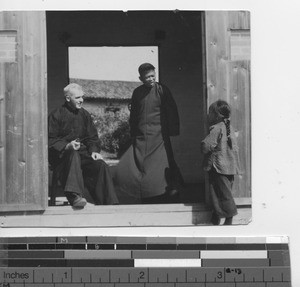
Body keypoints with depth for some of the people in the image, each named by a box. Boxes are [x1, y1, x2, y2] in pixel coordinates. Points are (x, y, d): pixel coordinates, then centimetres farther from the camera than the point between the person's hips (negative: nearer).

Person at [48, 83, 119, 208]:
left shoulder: (84, 115, 18)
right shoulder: (56, 115, 1)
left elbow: (92, 137, 19)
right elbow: (50, 141, -4)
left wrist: (94, 151, -2)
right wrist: (67, 146, -21)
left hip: (83, 153, 5)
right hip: (62, 154, -5)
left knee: (101, 166, -23)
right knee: (73, 155, -40)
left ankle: (107, 203, -23)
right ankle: (75, 196, -54)